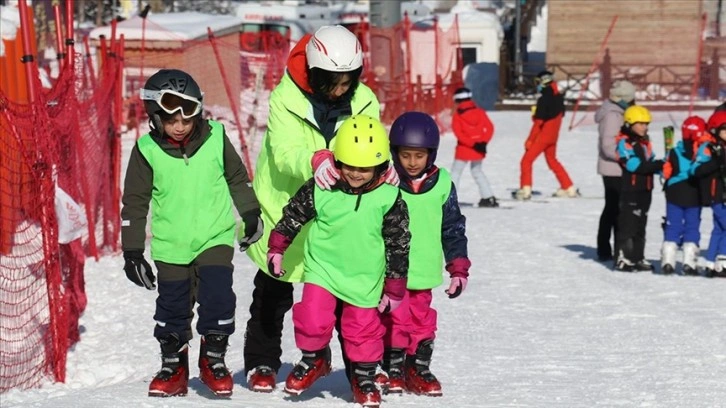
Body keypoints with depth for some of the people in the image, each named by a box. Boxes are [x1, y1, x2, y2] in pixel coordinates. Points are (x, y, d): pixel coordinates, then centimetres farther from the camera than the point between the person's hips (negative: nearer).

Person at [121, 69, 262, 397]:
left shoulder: (215, 139, -5)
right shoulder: (147, 150, -7)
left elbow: (238, 179, 11)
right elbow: (134, 203, 0)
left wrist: (251, 215, 16)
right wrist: (132, 252, 0)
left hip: (215, 237, 0)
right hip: (171, 245, 0)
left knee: (217, 296, -11)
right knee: (172, 306, 5)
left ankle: (213, 358, 7)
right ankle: (173, 366, 22)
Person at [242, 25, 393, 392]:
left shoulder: (363, 101, -7)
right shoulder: (285, 99, -18)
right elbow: (284, 154, -30)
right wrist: (313, 160, -52)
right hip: (286, 206, -2)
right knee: (274, 291, 11)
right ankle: (262, 362, 24)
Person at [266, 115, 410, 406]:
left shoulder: (389, 199, -12)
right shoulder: (320, 190, -12)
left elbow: (398, 245, -4)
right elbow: (292, 216, 3)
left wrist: (394, 288, -2)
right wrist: (276, 250, 5)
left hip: (365, 276, 0)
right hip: (323, 267, 0)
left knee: (364, 327, 4)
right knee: (313, 317, -8)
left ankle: (364, 375, 25)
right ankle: (313, 360, 20)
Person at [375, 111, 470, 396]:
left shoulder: (442, 184, 0)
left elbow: (453, 228, 8)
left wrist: (458, 269, 8)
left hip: (424, 271, 2)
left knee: (422, 321, 9)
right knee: (394, 319, 2)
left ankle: (419, 368, 22)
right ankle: (393, 369, 16)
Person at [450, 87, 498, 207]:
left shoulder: (458, 114, -7)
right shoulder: (479, 111, 4)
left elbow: (458, 133, -17)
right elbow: (489, 127, -2)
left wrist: (472, 144, -20)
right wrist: (484, 142, -8)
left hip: (464, 148, -4)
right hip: (479, 148, 4)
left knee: (455, 172, 6)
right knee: (477, 171, 20)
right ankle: (488, 197, 13)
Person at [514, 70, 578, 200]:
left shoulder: (544, 99, -20)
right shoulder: (558, 98, 4)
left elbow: (538, 122, -20)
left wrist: (530, 140, -14)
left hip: (542, 136, -8)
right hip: (553, 136, 8)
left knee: (526, 161, -2)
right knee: (552, 161, 23)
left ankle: (525, 190, -11)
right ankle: (569, 188, 25)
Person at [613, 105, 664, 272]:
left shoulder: (645, 142, 16)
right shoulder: (624, 142, -13)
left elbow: (651, 162, 13)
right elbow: (634, 165, -21)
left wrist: (661, 167, -8)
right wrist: (657, 165, -25)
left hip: (645, 190, 9)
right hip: (630, 191, -9)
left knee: (640, 226, 14)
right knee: (627, 224, -6)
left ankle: (638, 258, 21)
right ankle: (623, 258, -3)